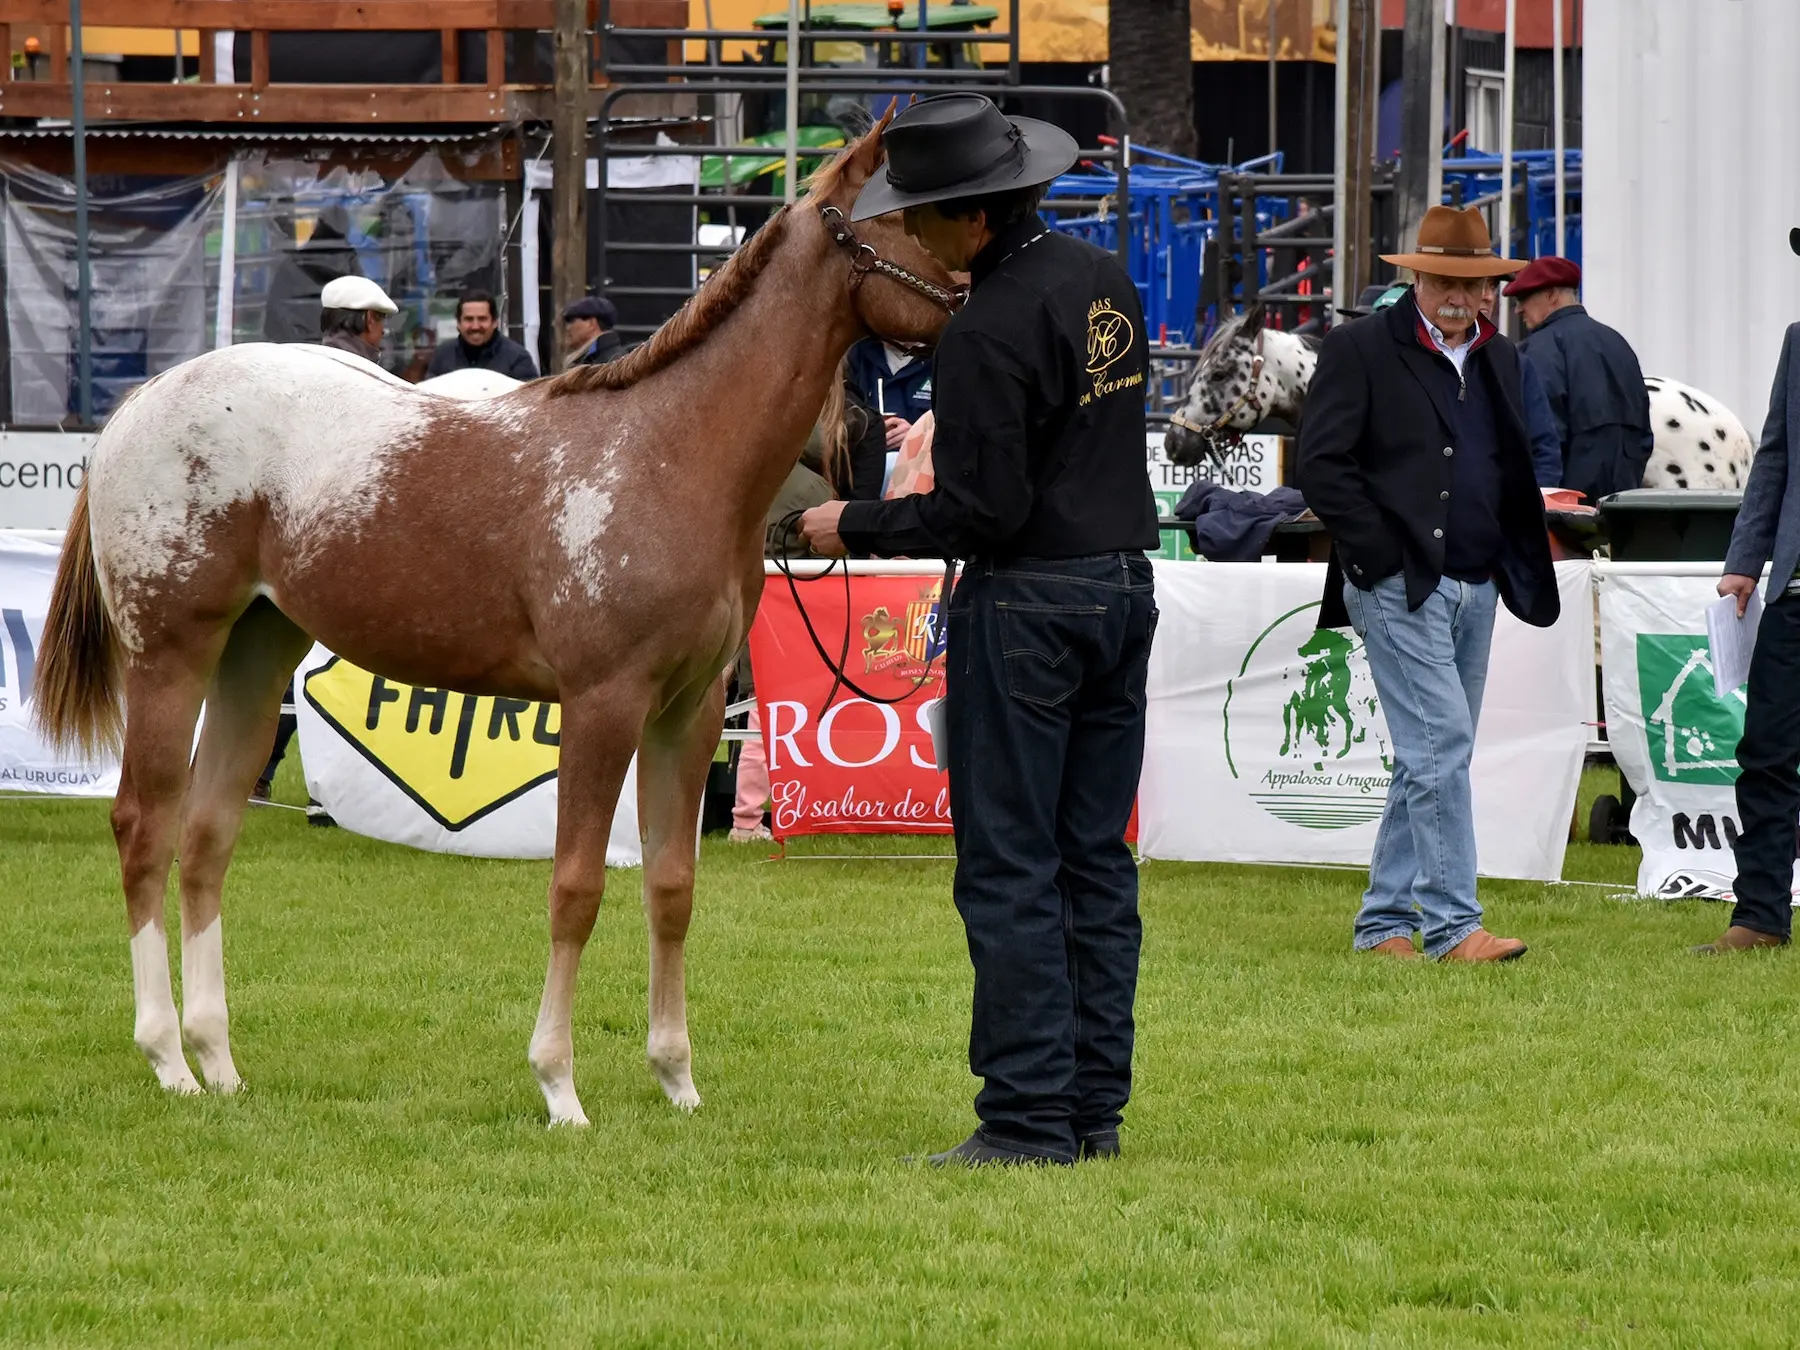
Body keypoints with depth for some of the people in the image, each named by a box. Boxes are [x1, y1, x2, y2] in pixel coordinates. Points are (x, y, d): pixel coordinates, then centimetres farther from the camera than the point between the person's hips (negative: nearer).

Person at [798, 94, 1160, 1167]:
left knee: (1010, 868, -4)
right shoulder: (1107, 282, 9)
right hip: (1126, 581, 9)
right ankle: (1095, 1106, 13)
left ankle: (1030, 1118, -6)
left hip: (1028, 598, -9)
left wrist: (859, 528, -6)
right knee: (1097, 859, 11)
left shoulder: (990, 333, -18)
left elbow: (983, 509, -19)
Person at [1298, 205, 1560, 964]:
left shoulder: (1498, 359, 15)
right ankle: (1453, 924, -13)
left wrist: (1515, 565, 10)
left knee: (1431, 760, 10)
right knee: (1439, 749, -13)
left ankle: (1384, 921, 17)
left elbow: (1515, 472, 23)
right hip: (1400, 586, -7)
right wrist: (1384, 555, -13)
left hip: (1475, 585, 7)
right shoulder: (1360, 352, -5)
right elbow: (1323, 467, -9)